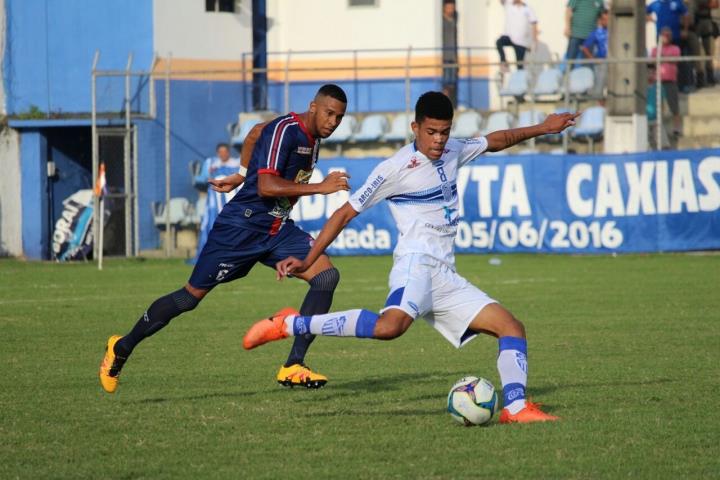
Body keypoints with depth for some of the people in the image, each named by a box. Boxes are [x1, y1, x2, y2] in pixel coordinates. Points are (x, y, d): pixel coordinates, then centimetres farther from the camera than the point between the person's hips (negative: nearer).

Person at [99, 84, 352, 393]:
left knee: (327, 276, -13)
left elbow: (256, 134, 27)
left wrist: (239, 178, 31)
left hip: (278, 230, 8)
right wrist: (320, 188, -29)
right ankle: (121, 348, 21)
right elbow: (266, 186, -29)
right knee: (192, 296, 1)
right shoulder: (285, 129, -19)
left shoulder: (311, 139, 9)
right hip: (241, 228, -8)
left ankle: (293, 367, -13)